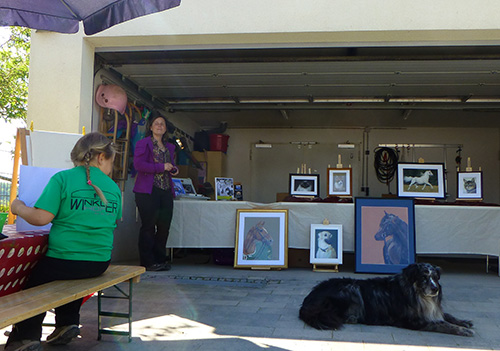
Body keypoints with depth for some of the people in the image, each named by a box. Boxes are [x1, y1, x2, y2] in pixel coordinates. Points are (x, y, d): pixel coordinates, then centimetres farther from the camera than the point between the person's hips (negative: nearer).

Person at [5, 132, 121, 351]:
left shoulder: (62, 178, -9)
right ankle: (68, 323, 32)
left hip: (62, 262, -4)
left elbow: (41, 218, -14)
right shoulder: (113, 187, 4)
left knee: (32, 280, 22)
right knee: (73, 276, 35)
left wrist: (19, 208, 4)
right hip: (100, 263, 5)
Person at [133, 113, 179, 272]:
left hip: (166, 190, 6)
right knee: (148, 226, -3)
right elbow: (138, 164, -12)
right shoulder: (143, 143, 0)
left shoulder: (169, 147, 20)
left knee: (164, 226, 5)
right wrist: (161, 167, -14)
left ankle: (160, 259, 16)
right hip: (148, 190, -6)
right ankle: (148, 262, 5)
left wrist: (174, 169, 7)